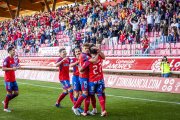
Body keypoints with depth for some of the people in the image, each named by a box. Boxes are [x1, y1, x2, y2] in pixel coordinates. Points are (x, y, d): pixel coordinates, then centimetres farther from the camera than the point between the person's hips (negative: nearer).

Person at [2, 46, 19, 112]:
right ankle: (5, 107, 15)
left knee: (16, 93, 8)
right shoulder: (7, 59, -13)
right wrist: (12, 68, -24)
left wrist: (16, 67, 4)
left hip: (13, 79, 8)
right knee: (9, 93, -1)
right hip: (8, 79, -8)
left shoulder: (13, 59, 11)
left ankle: (5, 101, 25)